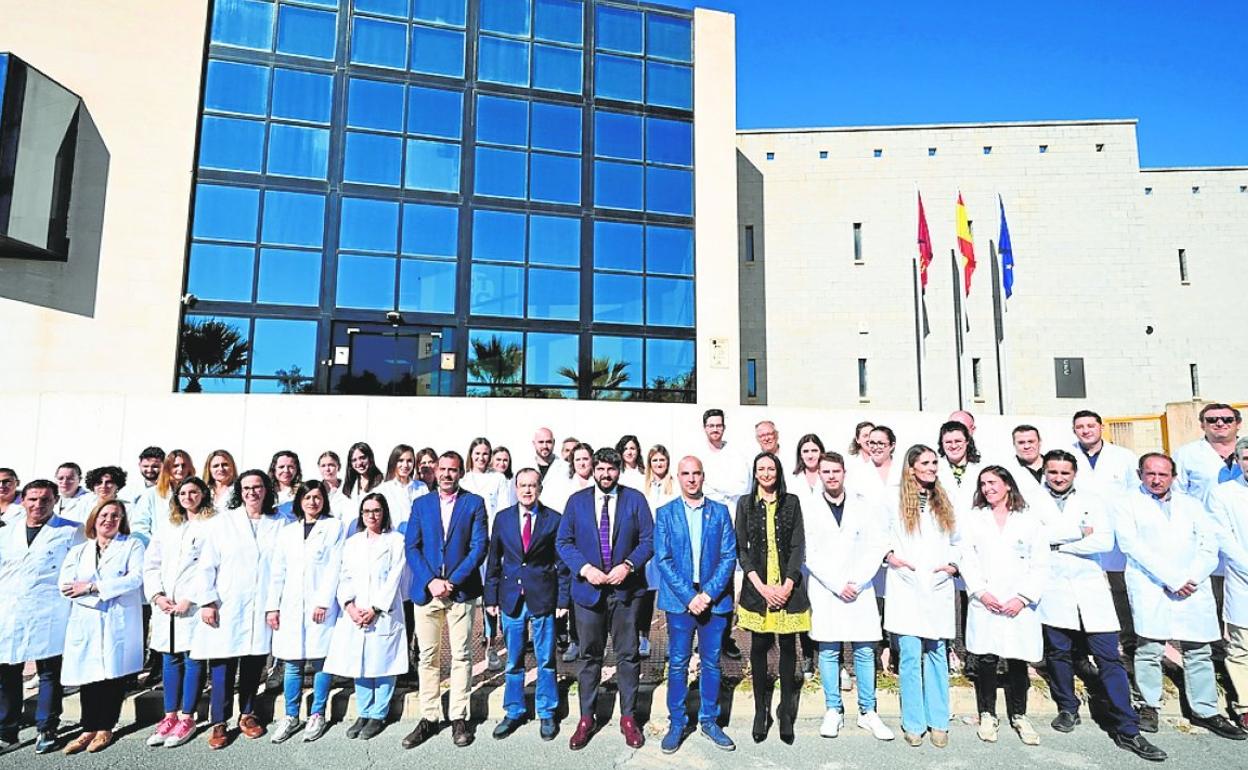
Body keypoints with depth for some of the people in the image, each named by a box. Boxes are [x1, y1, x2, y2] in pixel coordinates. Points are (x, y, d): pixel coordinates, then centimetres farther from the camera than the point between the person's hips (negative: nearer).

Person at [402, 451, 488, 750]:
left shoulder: (474, 503, 1)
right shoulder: (421, 504, 9)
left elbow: (479, 547, -4)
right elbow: (411, 547, 3)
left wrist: (453, 581, -12)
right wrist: (431, 581, -9)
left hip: (461, 591, -2)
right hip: (426, 590, 2)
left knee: (461, 656, 4)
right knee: (428, 657, 9)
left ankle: (458, 718, 16)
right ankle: (429, 718, 20)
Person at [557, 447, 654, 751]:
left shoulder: (635, 499, 0)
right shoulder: (577, 501, 2)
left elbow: (648, 540, -2)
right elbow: (564, 542, 1)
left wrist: (628, 565, -16)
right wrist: (585, 568, -13)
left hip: (626, 589, 0)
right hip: (588, 589, 1)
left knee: (628, 656, 8)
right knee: (589, 656, 11)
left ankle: (628, 718, 23)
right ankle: (586, 719, 25)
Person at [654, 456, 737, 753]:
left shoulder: (720, 512, 3)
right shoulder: (665, 513, 0)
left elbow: (729, 556, -1)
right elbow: (663, 559, -5)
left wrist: (708, 593, -12)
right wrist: (689, 596, -13)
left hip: (714, 599, 1)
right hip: (680, 600, -1)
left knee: (711, 663, 11)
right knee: (678, 664, 6)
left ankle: (709, 721, 27)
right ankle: (676, 723, 21)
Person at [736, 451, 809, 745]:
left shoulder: (791, 502, 4)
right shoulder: (746, 503, 4)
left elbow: (798, 547, 0)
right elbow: (741, 548, 1)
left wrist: (787, 585, -10)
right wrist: (761, 585, -9)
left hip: (788, 587, 0)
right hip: (757, 586, 0)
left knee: (788, 646, 5)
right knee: (759, 647, 5)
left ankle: (786, 711, 19)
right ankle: (760, 710, 18)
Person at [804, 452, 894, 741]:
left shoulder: (864, 507, 4)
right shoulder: (809, 510, -1)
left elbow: (877, 547, 0)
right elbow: (809, 554, -4)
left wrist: (856, 582, -9)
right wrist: (837, 584, -10)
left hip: (860, 590, 1)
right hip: (825, 591, -1)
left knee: (864, 652, 6)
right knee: (828, 652, 5)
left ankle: (868, 712, 20)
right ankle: (833, 711, 19)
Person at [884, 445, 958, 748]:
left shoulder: (945, 504, 11)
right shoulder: (895, 503, 1)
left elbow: (956, 542, 18)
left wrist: (953, 564, 2)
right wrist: (889, 554, -9)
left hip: (938, 589, 3)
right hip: (906, 589, -3)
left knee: (936, 653, 7)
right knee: (910, 655, -1)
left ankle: (938, 722, 20)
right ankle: (914, 723, 13)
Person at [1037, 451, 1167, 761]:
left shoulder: (1092, 500, 4)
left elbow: (1105, 540, -7)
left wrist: (1058, 542, -10)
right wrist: (1079, 532, -11)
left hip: (1091, 589, 1)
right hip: (1053, 589, 0)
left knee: (1109, 657, 0)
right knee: (1058, 652, 10)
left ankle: (1127, 730, 9)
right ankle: (1068, 709, 29)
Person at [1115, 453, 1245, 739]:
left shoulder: (1191, 505, 18)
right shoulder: (1128, 504, 6)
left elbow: (1209, 546, 9)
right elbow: (1131, 545, -5)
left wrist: (1191, 579, -7)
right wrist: (1172, 579, -11)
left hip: (1193, 589, 3)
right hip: (1150, 588, -3)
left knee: (1198, 652, 6)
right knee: (1150, 649, -4)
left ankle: (1205, 711, 19)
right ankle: (1149, 705, 9)